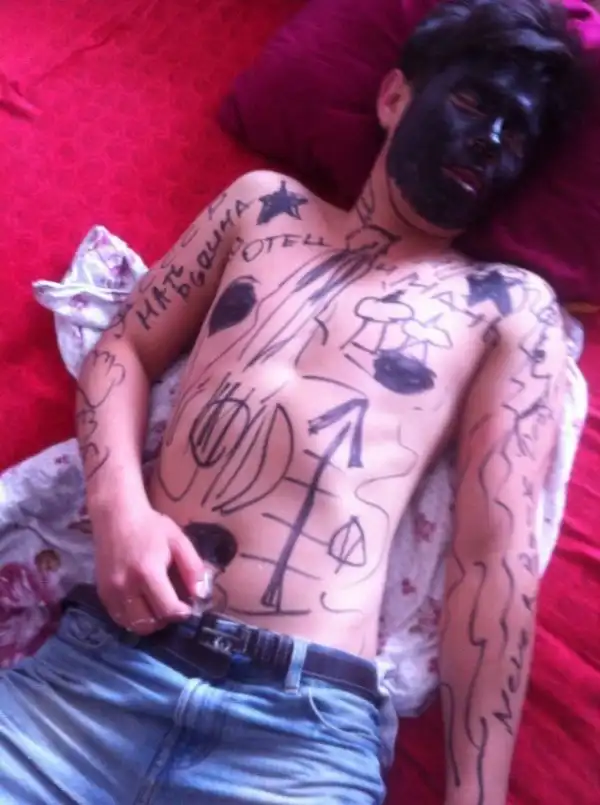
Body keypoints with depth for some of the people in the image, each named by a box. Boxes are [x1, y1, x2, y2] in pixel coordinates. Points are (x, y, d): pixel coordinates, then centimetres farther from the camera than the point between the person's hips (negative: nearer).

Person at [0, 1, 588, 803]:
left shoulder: (514, 308, 6)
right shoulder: (263, 203, 16)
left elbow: (497, 554, 0)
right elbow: (123, 349, 15)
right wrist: (119, 506, -4)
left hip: (307, 716, -2)